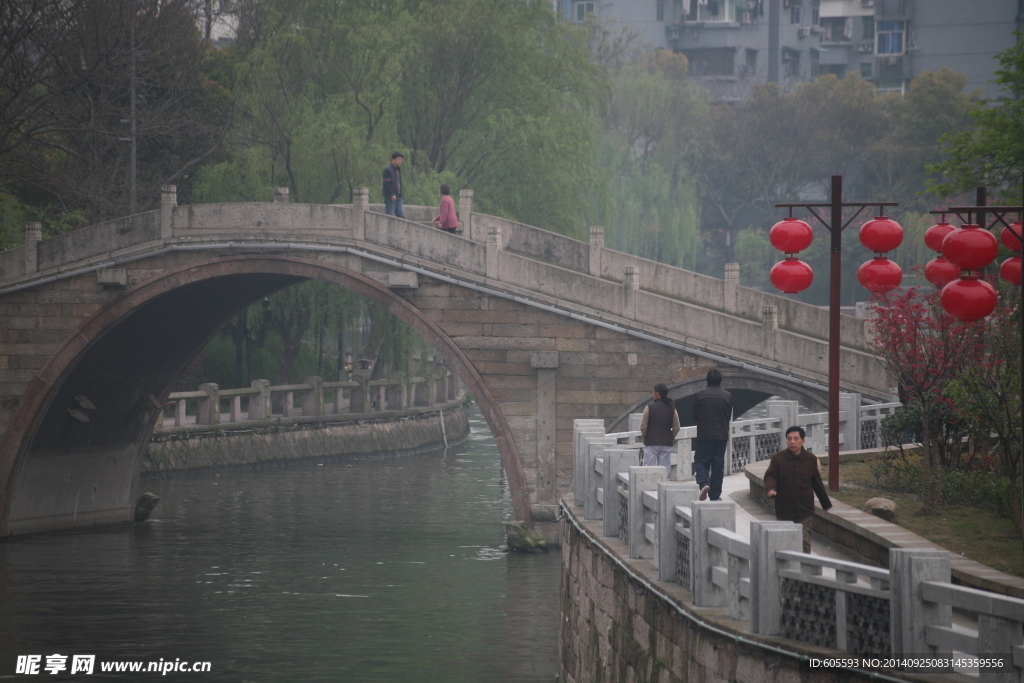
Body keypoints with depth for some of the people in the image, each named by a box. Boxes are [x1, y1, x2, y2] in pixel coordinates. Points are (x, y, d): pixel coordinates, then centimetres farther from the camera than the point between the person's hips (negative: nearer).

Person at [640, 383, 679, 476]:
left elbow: (643, 426, -6)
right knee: (665, 469, 6)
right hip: (667, 443, 3)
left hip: (651, 443, -3)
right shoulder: (671, 409, 2)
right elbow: (676, 428, 5)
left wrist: (646, 437, 10)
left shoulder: (650, 407, -8)